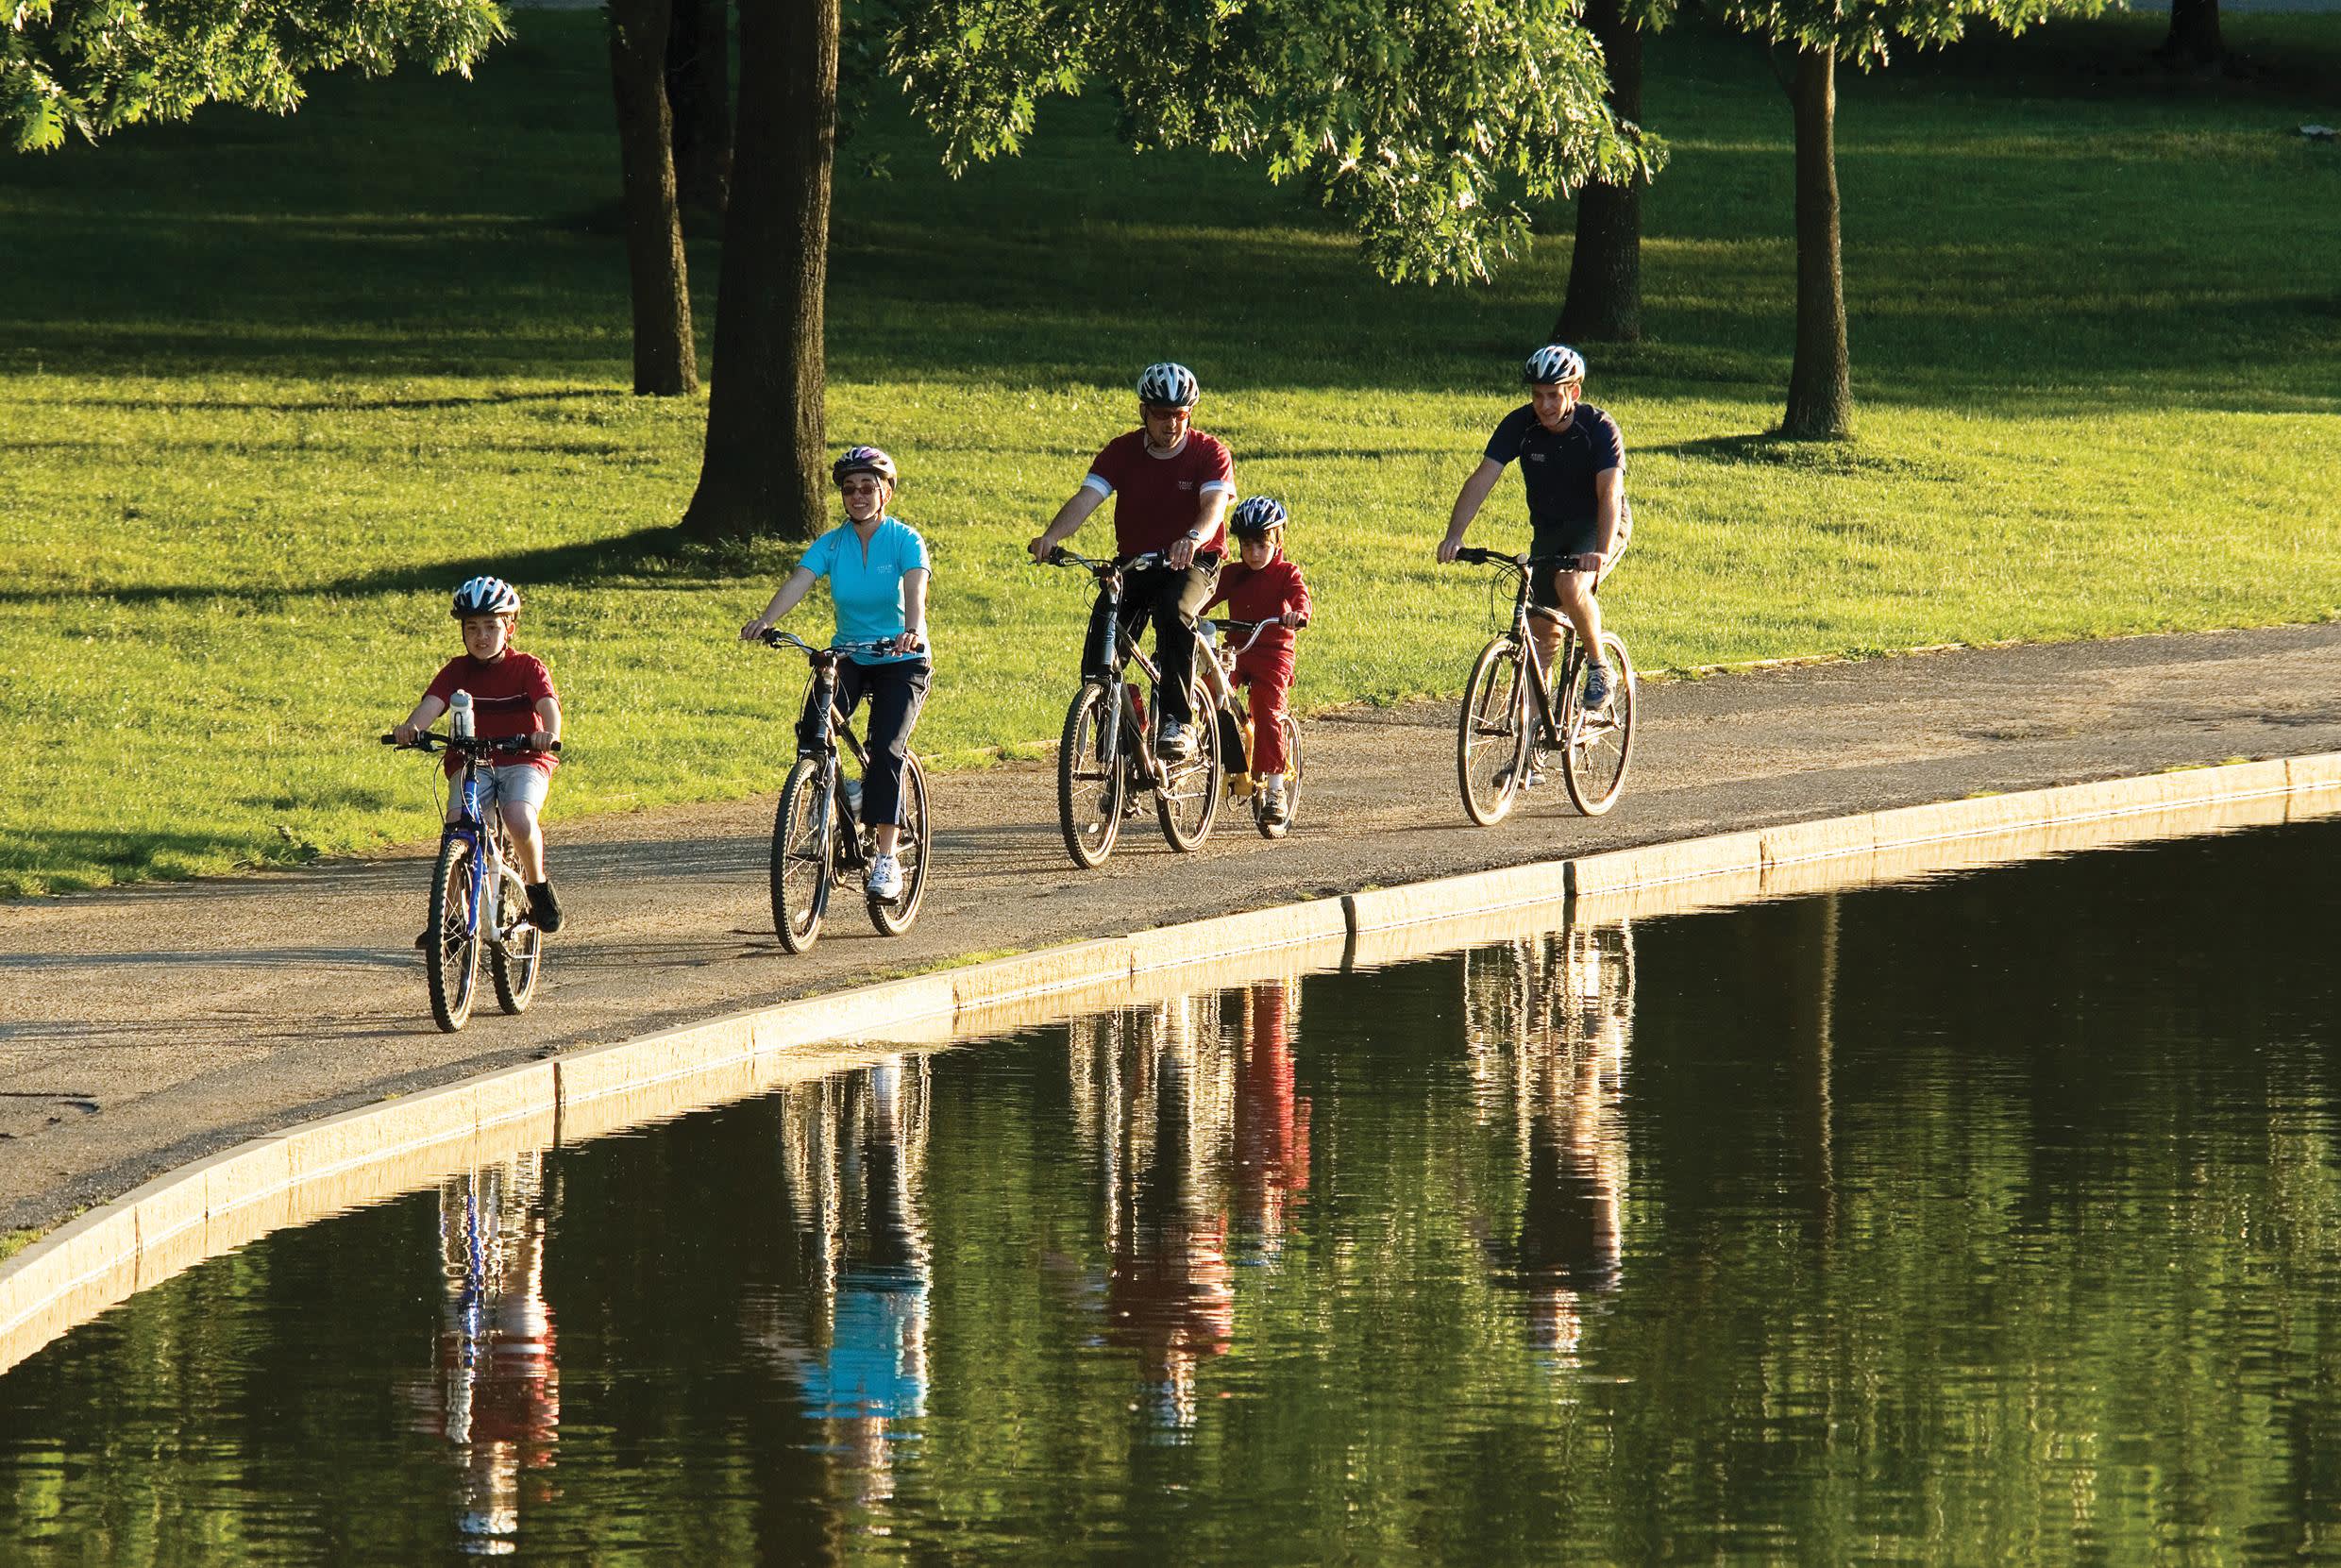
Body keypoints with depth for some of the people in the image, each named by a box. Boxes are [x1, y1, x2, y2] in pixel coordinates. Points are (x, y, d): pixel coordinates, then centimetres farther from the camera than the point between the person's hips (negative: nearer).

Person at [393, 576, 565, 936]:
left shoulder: (528, 668, 0)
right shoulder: (456, 672, 4)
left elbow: (548, 703, -18)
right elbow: (432, 703, -13)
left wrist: (549, 733, -41)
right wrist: (411, 727, -36)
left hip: (523, 761, -2)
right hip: (471, 762, 2)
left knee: (520, 821, -30)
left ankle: (538, 884, -1)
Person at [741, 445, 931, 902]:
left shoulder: (905, 540, -12)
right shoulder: (832, 544, -3)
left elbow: (915, 589, -30)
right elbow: (798, 583, -19)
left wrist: (913, 630, -51)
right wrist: (764, 621, -38)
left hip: (901, 661, -3)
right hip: (850, 658, 3)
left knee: (886, 748, -21)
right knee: (813, 728, -24)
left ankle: (886, 859, -15)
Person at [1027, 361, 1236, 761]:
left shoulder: (1209, 453, -10)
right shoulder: (1122, 452, -3)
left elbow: (1214, 505, -27)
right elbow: (1086, 499, -15)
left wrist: (1193, 539, -51)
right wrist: (1051, 536, -36)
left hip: (1192, 563, -3)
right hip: (1133, 562, 3)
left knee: (1173, 613, -36)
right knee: (1101, 638, -19)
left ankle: (1178, 723, -30)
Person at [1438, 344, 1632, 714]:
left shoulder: (1599, 428, -24)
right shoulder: (1520, 425, -14)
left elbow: (1610, 493, -35)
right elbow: (1482, 479, -21)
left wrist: (1602, 551, -51)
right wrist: (1454, 534, -36)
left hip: (1597, 526, -4)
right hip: (1548, 531, 4)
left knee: (1571, 586, -32)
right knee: (1542, 631, 2)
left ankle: (1599, 667, -11)